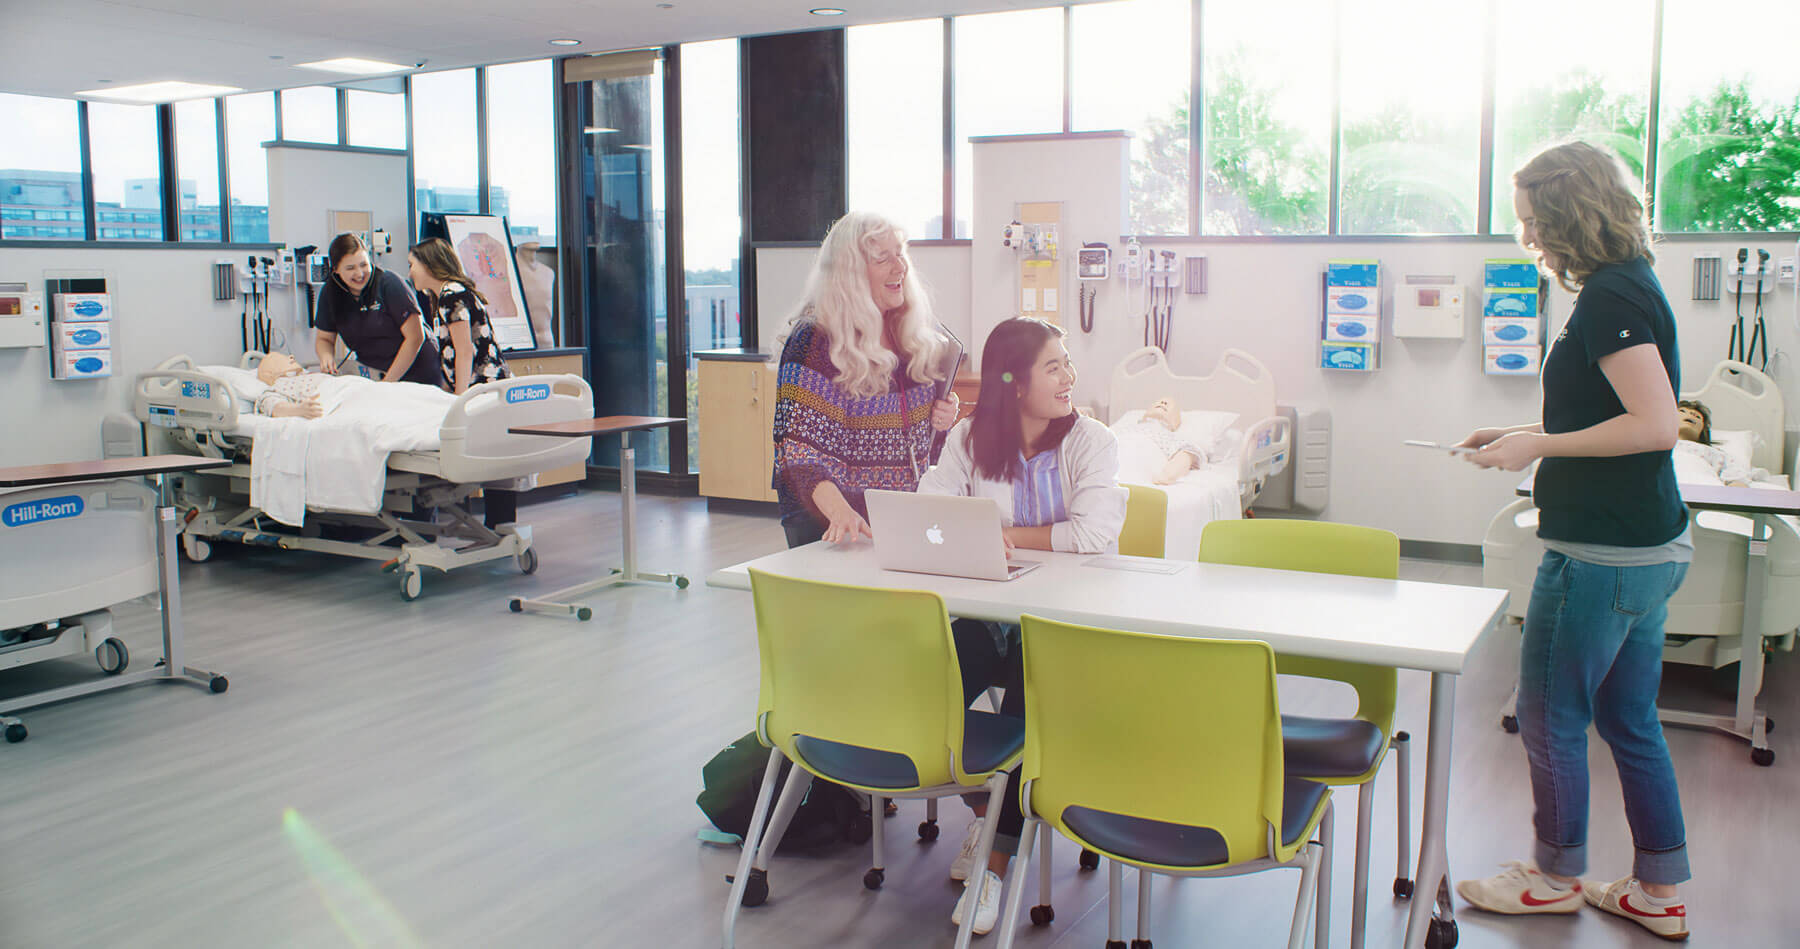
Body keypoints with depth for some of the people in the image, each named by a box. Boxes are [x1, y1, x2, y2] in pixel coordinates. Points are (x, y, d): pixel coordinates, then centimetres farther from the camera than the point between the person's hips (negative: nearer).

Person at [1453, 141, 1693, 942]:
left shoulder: (1609, 297, -17)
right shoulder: (1631, 284, 12)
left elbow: (1657, 423, -24)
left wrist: (1542, 446, -17)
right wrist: (1529, 434, 15)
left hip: (1602, 550, -10)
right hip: (1648, 544, 10)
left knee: (1549, 716, 5)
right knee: (1629, 720, 16)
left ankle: (1556, 878, 21)